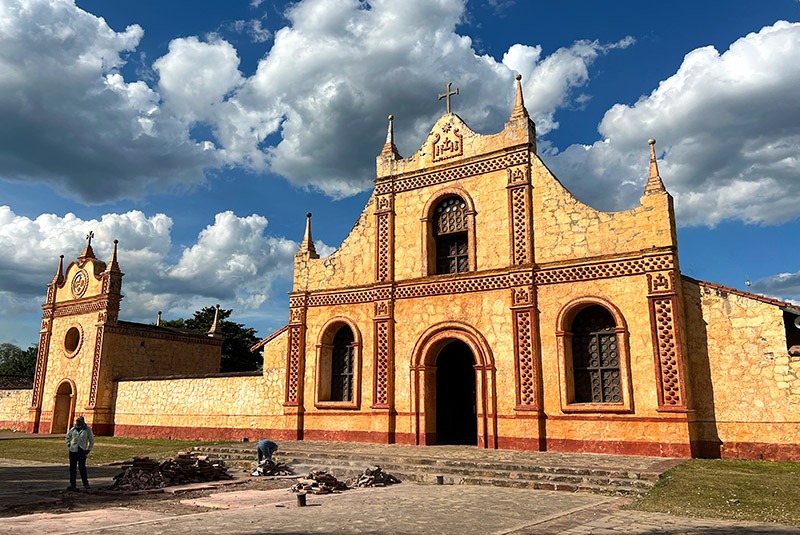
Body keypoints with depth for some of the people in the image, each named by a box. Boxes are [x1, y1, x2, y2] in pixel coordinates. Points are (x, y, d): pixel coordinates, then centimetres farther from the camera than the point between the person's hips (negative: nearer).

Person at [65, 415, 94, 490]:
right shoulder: (73, 429, 8)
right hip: (73, 450, 4)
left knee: (82, 467, -9)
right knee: (72, 468, 6)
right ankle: (72, 484, 14)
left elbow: (92, 440, 6)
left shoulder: (87, 429, -1)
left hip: (82, 451, -4)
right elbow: (68, 436, 27)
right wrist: (68, 445, 14)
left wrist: (89, 449, 1)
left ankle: (85, 483, 0)